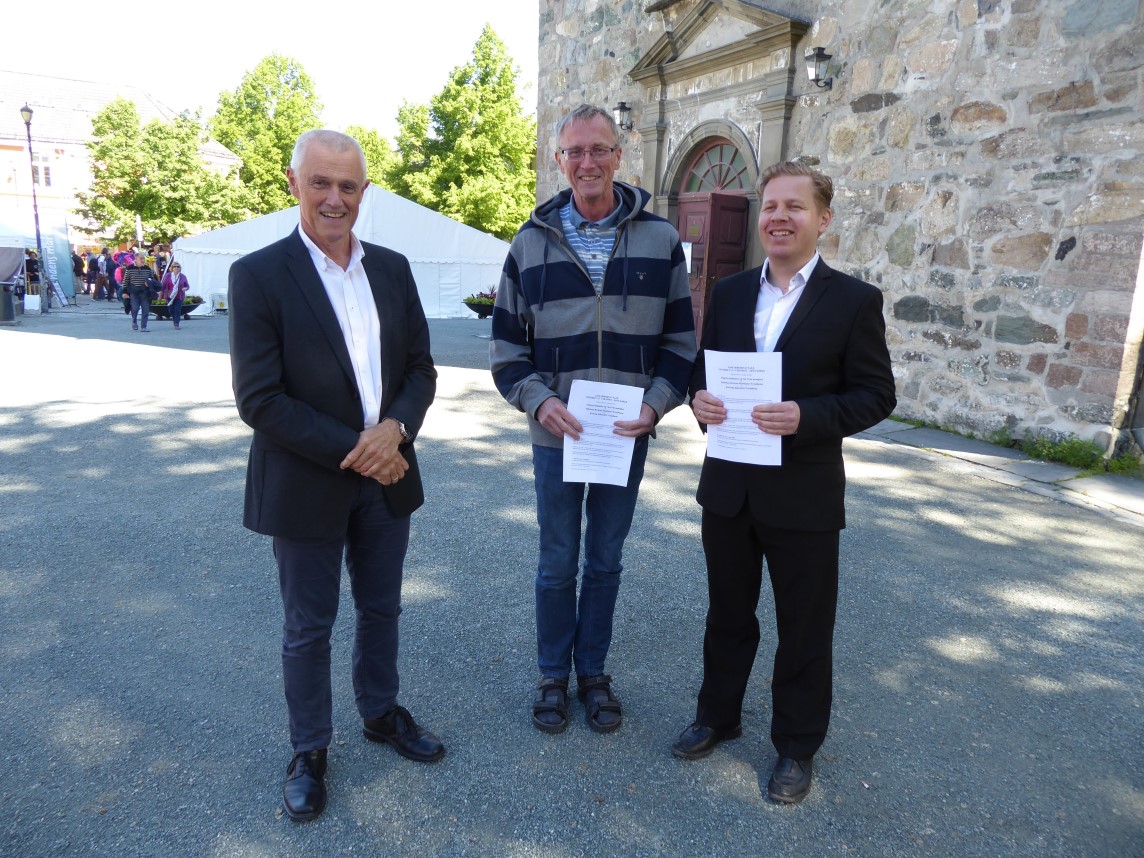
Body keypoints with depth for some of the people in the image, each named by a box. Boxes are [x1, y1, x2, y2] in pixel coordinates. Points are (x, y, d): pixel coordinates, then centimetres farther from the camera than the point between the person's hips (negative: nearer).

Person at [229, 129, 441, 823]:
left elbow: (421, 369, 4)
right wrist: (353, 451, -19)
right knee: (308, 627, 13)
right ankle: (311, 750, 34)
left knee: (382, 609, 20)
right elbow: (260, 399, -15)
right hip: (306, 487, -4)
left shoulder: (393, 269, 4)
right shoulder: (259, 275, -10)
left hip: (387, 475, 4)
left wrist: (395, 429, -15)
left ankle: (382, 712, 43)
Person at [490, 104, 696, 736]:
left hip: (628, 436, 1)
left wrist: (655, 403, -13)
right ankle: (553, 675, 33)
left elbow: (680, 339, 3)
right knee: (557, 564, 12)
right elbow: (506, 343, 2)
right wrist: (538, 400, -15)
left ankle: (593, 672, 35)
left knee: (605, 562, 15)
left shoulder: (660, 240, 0)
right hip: (557, 433, 0)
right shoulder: (532, 242, -1)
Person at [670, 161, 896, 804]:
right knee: (728, 616, 19)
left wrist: (807, 417, -25)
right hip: (729, 488, 4)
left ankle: (798, 746, 33)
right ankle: (719, 716, 41)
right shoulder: (729, 293, 6)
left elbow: (876, 395, -8)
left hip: (804, 497, -3)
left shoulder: (855, 301, -6)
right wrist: (699, 397, -12)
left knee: (805, 630, 12)